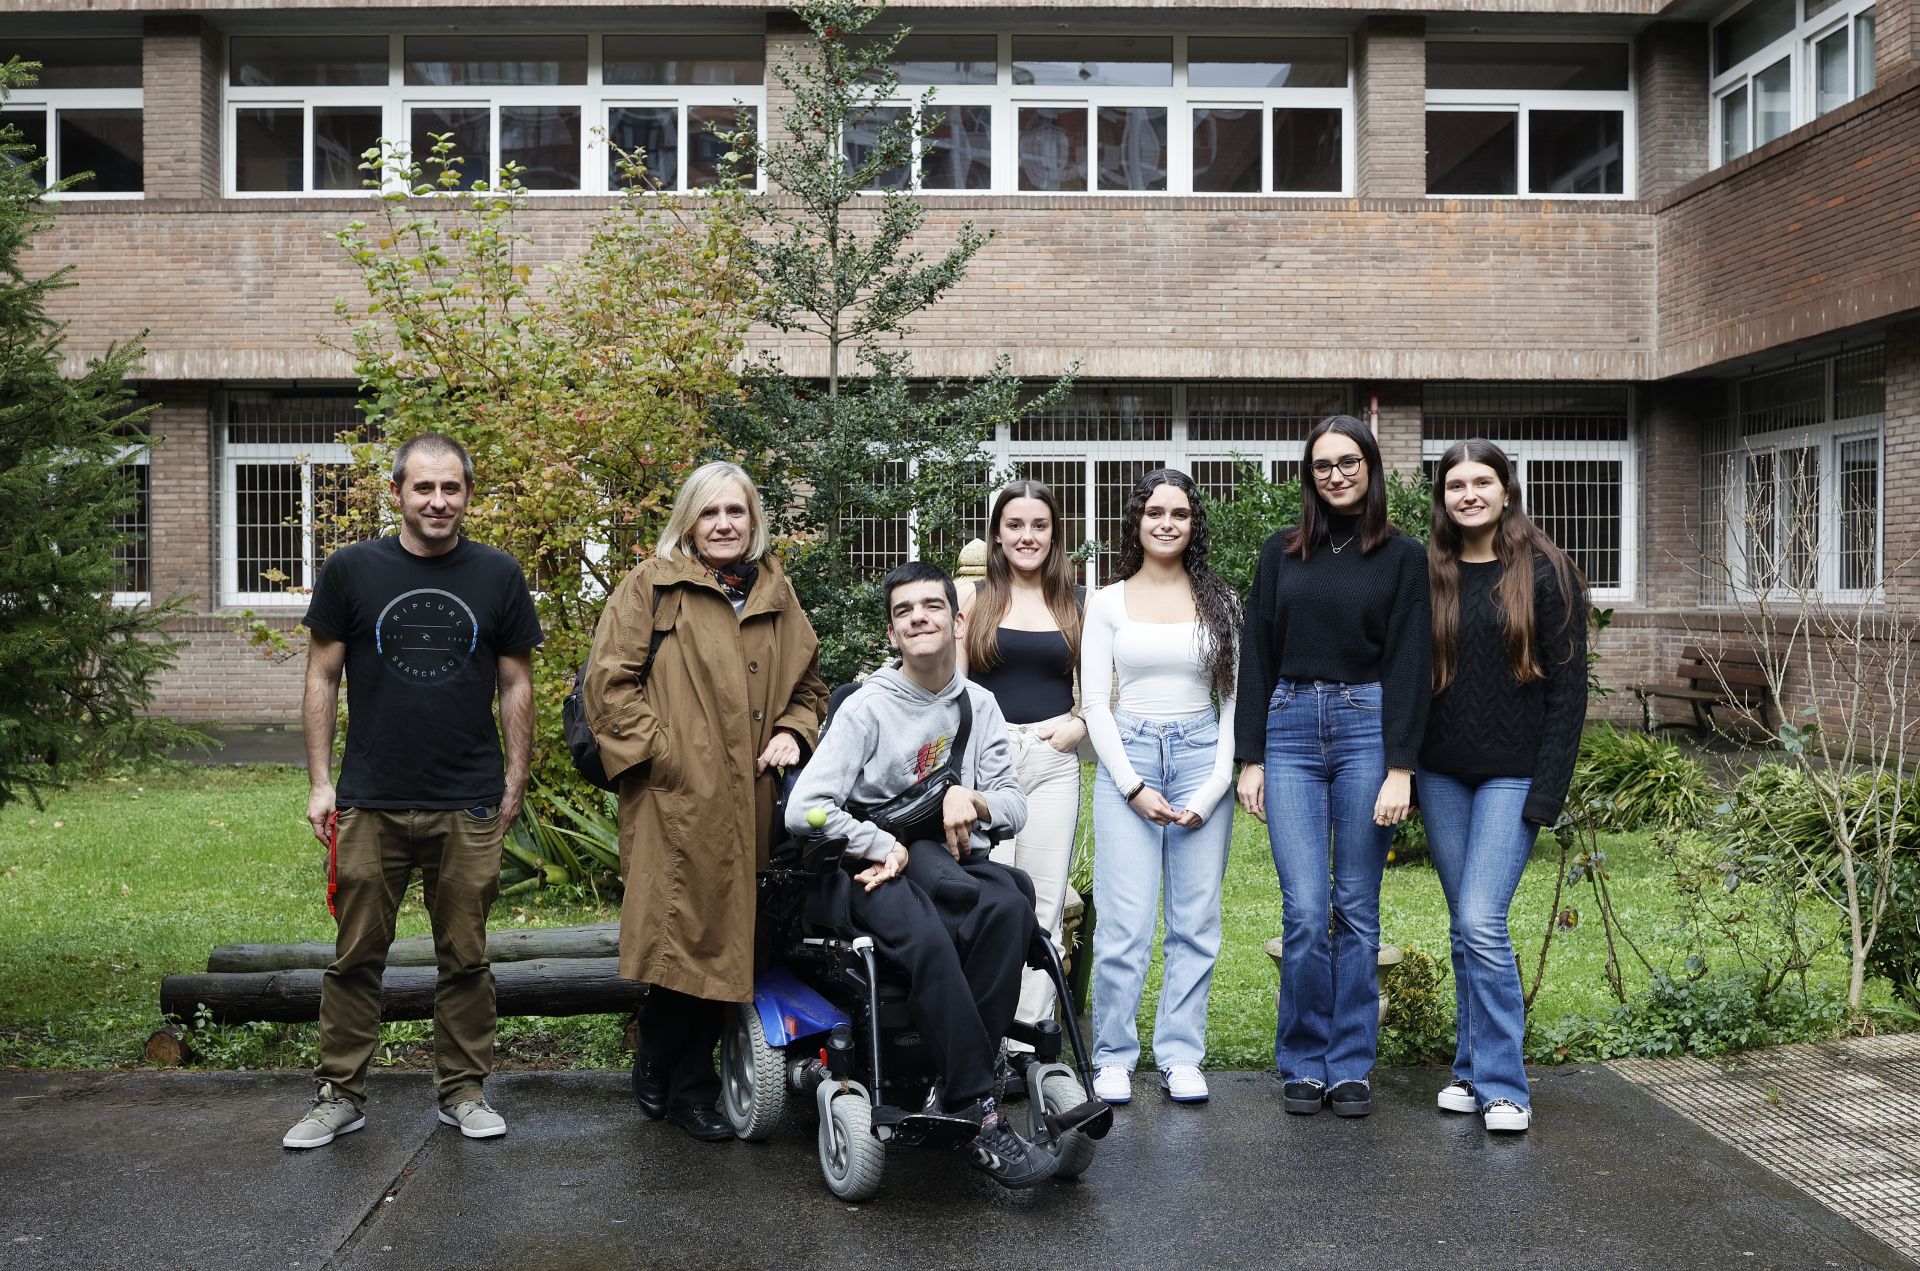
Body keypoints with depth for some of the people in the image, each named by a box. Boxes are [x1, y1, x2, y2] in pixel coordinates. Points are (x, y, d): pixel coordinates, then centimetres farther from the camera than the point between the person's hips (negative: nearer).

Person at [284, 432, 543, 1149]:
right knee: (356, 957, 6)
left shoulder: (498, 576, 5)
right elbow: (322, 678, 6)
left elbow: (516, 685, 9)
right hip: (369, 804, 0)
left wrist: (514, 784, 6)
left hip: (469, 809, 1)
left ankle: (464, 1091, 20)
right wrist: (320, 782, 1)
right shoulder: (352, 571, 3)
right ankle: (341, 1095, 19)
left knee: (465, 959, 8)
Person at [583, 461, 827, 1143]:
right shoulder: (652, 585, 3)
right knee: (686, 935, -7)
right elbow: (609, 679, -3)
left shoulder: (777, 594, 18)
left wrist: (793, 732, 7)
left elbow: (809, 683, 26)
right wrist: (655, 748, -10)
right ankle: (686, 1085, 14)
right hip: (676, 799, -5)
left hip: (747, 803, 5)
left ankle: (676, 1081, 21)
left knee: (725, 941, 7)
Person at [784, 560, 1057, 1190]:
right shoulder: (868, 706, 0)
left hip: (951, 860, 4)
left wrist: (972, 798, -9)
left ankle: (960, 1079, -26)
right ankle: (981, 1116, -32)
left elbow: (1015, 806, 12)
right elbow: (804, 809, -9)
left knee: (1011, 906, -32)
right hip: (871, 868, -4)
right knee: (927, 938, -37)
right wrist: (887, 847, -10)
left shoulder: (978, 705, 15)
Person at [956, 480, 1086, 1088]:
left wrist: (1080, 724, -2)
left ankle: (1030, 1032, 8)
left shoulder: (1076, 604, 12)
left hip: (1054, 759, 2)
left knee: (1045, 903, 1)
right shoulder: (973, 599, 7)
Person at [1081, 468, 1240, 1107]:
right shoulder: (1108, 603, 5)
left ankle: (1181, 1055, 14)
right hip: (1128, 756, -1)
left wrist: (1214, 786, -5)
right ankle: (1114, 1056, 8)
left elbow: (1234, 697, 6)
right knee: (1124, 920, -5)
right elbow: (1095, 703, 3)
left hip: (1201, 755, 1)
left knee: (1196, 920, 3)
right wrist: (1133, 785, -7)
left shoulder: (1220, 601, 7)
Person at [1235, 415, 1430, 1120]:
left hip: (1366, 727, -1)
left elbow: (1408, 664, -1)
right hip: (1291, 730, 1)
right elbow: (1256, 658, 9)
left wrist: (1399, 768, -9)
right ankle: (1302, 1064, 10)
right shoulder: (1281, 553, 11)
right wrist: (1251, 758, 3)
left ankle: (1351, 1066, 15)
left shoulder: (1402, 556, 5)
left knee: (1357, 908, 4)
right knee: (1305, 910, -4)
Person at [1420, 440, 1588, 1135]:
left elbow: (1567, 686, -6)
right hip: (1441, 775, 4)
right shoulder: (1430, 575, 7)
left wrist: (1547, 790, -12)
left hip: (1510, 775, -4)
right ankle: (1473, 1070, 20)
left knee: (1482, 923, -12)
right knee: (1465, 928, 10)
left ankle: (1502, 1087, -2)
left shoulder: (1544, 573, -4)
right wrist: (1402, 771, 1)